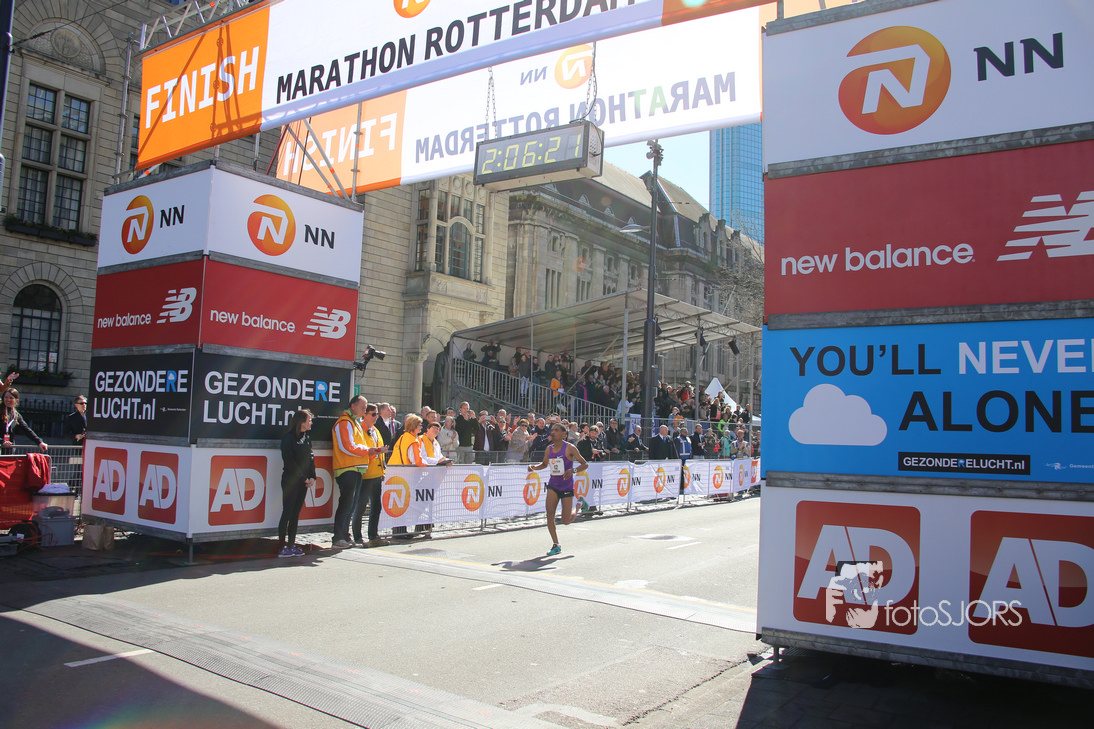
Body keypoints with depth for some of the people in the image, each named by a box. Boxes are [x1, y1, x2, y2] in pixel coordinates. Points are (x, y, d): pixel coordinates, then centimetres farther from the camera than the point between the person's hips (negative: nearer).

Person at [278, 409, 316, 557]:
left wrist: (312, 477, 1)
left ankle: (291, 545, 13)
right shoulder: (288, 438, -9)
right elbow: (289, 462, -13)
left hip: (303, 482, 7)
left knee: (296, 513, 8)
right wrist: (304, 477, -13)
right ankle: (282, 547, -1)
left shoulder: (307, 437, 13)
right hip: (290, 480, -7)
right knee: (287, 513, -5)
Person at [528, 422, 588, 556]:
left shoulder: (569, 448, -11)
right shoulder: (549, 448, 4)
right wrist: (534, 466, 0)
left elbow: (585, 464, -9)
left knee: (565, 521, -1)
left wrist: (573, 470, -27)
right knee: (550, 514, -11)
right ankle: (556, 545, 3)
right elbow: (545, 464, 21)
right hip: (553, 485, 4)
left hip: (567, 486, -4)